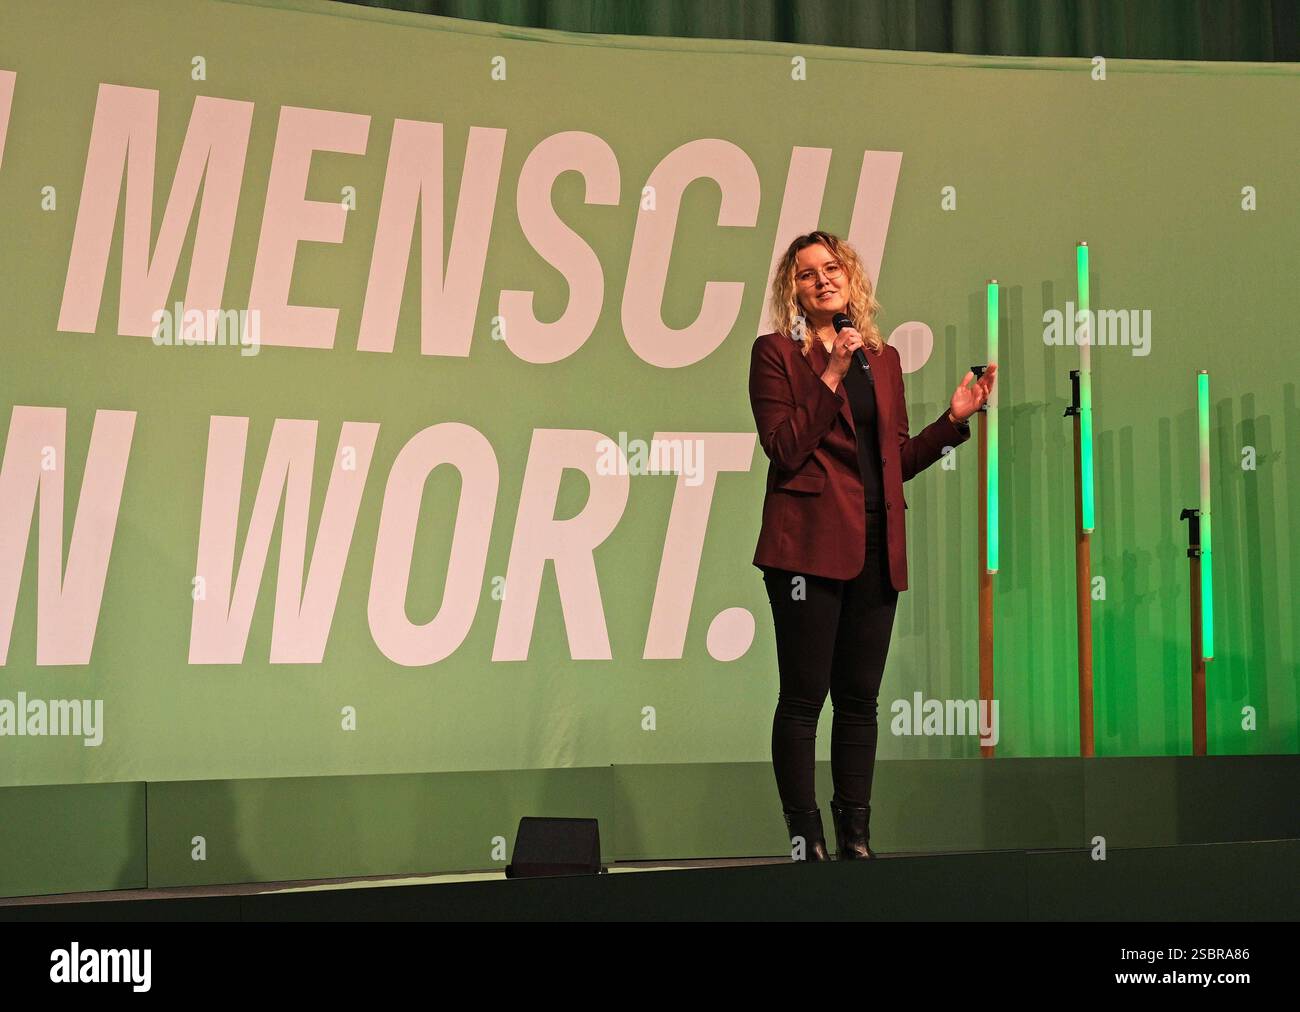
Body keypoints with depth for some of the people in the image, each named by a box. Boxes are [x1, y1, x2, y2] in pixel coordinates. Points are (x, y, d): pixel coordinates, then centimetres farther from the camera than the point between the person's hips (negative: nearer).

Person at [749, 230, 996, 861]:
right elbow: (784, 447, -10)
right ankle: (804, 840, 0)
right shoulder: (776, 353, 2)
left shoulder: (883, 359, 18)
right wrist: (830, 376, -13)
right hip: (809, 542, -5)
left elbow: (899, 460, 18)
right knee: (804, 696, -5)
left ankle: (856, 837, 12)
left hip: (876, 547, 5)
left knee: (860, 698, 7)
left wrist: (954, 419, 8)